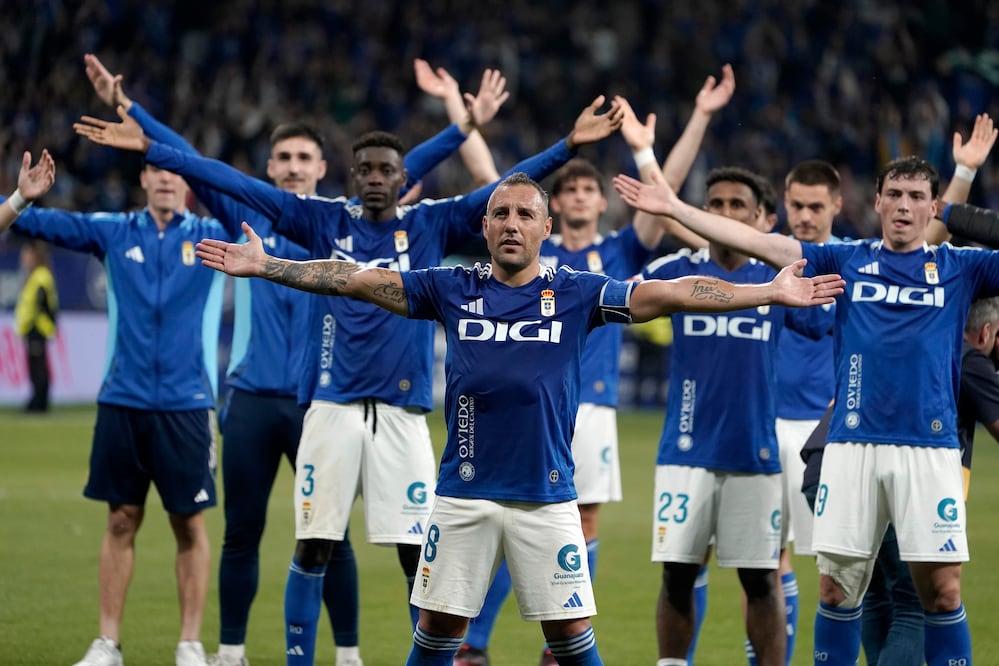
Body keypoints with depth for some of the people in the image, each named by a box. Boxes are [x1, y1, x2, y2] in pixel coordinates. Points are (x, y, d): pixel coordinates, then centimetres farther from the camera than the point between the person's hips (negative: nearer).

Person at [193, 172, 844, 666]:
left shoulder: (577, 293, 1)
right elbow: (355, 279, 3)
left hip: (547, 494, -1)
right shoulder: (453, 288, 4)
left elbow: (669, 293, -5)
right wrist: (264, 266, -2)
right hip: (464, 491, 1)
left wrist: (770, 293, -11)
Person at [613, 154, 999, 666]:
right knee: (837, 587, 2)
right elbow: (757, 242, 7)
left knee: (942, 589, -4)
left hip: (930, 447, -1)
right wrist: (675, 209, 3)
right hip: (852, 446, 1)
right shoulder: (850, 260, 10)